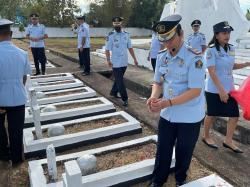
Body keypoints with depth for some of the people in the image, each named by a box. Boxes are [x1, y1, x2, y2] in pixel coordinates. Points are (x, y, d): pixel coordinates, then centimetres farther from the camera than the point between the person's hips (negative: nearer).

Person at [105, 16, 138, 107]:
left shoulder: (126, 34, 4)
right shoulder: (110, 35, -8)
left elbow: (130, 47, 8)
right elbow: (107, 49, -10)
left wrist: (134, 59, 6)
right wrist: (108, 60, -21)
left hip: (124, 62, 4)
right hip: (116, 63, -4)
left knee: (118, 79, 17)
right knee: (120, 81, -2)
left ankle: (113, 92, 38)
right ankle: (125, 99, 5)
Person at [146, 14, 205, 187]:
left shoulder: (194, 58, -20)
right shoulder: (161, 57, -1)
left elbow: (195, 91, -22)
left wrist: (168, 102, -30)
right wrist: (154, 97, -14)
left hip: (189, 117, -4)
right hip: (167, 114, 5)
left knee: (183, 153, 16)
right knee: (163, 150, 17)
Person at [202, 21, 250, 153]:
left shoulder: (231, 49, 5)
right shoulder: (211, 50, -16)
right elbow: (212, 72, -20)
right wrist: (221, 90, -23)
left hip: (229, 88, 7)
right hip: (214, 90, -7)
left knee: (235, 115, 7)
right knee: (212, 115, 8)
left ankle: (228, 141, 23)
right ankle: (206, 137, 31)